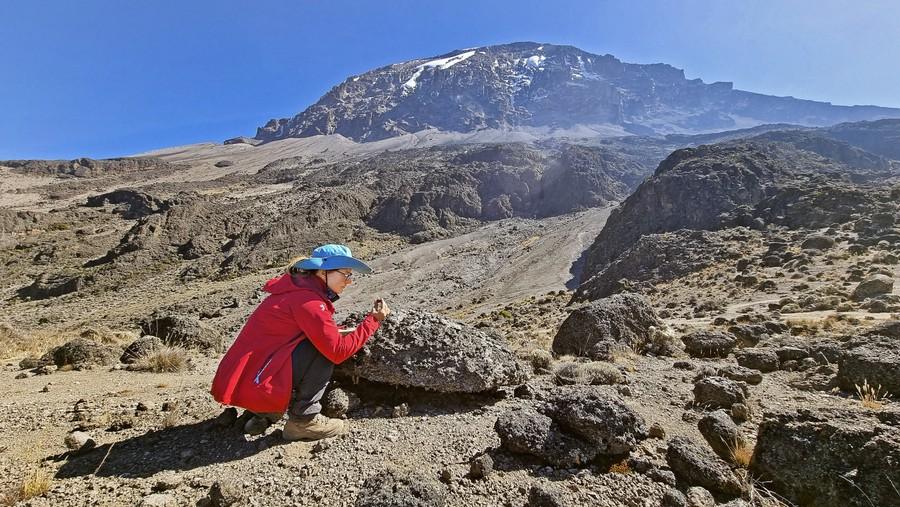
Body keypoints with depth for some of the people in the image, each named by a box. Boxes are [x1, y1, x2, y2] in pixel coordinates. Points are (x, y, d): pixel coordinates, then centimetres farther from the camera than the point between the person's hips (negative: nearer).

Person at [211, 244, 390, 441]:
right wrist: (373, 320, -12)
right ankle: (303, 420, -3)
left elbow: (322, 332, 19)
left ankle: (266, 413, 14)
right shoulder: (308, 301, -20)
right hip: (255, 386, -9)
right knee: (323, 350, -15)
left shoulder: (297, 286, 9)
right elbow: (338, 352, -18)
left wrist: (342, 333, 3)